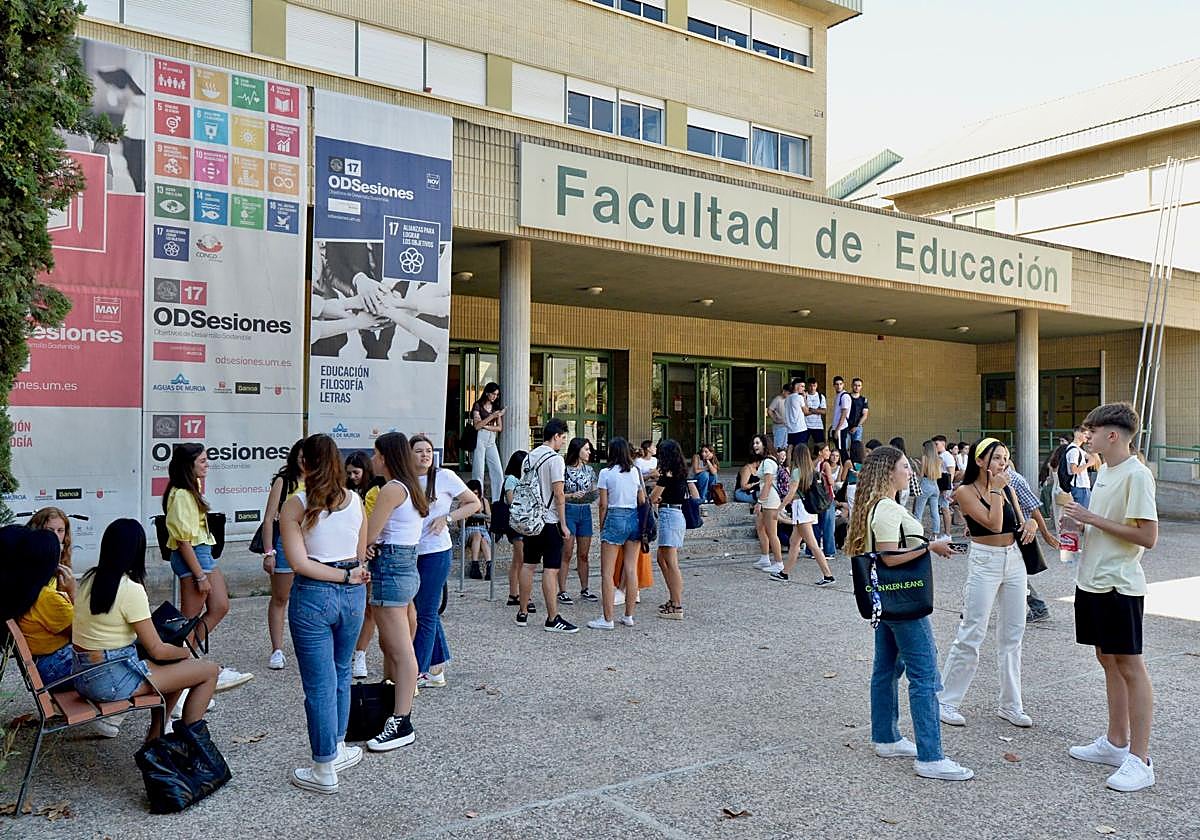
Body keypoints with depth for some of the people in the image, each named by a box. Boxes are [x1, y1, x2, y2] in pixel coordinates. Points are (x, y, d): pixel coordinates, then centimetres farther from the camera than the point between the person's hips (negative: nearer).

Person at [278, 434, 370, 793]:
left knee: (319, 684, 4)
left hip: (313, 596, -4)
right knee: (341, 673, 22)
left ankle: (324, 770, 13)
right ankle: (337, 748, 33)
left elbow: (299, 563, -16)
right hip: (353, 596, 4)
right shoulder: (356, 501, 2)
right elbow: (362, 556, 7)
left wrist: (346, 575, -11)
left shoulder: (295, 506, -10)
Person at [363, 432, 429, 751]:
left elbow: (368, 537, -15)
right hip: (407, 565, 10)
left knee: (401, 651, -8)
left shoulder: (392, 489, -15)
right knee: (389, 645, 18)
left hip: (389, 568, -10)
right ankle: (390, 705, 28)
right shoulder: (412, 487, 14)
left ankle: (402, 724, -4)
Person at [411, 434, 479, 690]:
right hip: (411, 553, 5)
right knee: (428, 613, 14)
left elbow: (475, 503, -1)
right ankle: (436, 671, 25)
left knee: (425, 614, -2)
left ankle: (416, 674, 5)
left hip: (436, 553, -5)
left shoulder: (444, 477, -6)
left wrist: (446, 518, -13)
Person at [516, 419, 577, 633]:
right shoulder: (555, 459, -12)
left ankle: (522, 614, 19)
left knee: (528, 565, 12)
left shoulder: (528, 457, 12)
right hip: (550, 520, -8)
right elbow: (558, 494, -14)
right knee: (550, 569, -5)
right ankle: (552, 619, -3)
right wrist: (563, 525, -10)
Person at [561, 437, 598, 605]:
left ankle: (584, 590, 19)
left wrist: (595, 494, -4)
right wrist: (572, 496, -21)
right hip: (569, 511, -5)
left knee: (584, 554, 10)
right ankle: (562, 591, 1)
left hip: (585, 512, 5)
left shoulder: (589, 469, 11)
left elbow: (593, 491, 17)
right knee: (566, 554, -4)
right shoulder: (564, 470, -6)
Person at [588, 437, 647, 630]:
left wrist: (601, 527, 5)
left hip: (615, 518, -5)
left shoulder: (606, 473, -6)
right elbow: (642, 501, 8)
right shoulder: (636, 472, 6)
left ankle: (607, 619, 0)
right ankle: (629, 616, 14)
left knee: (607, 572, 1)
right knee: (631, 569, 8)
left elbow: (603, 504, -6)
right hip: (635, 519, 5)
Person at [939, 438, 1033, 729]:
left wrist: (1030, 524, -6)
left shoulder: (1007, 489, 8)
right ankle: (945, 701, 6)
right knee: (971, 636, -5)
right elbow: (993, 523, -20)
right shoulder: (966, 491, -10)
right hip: (984, 563, -6)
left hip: (1014, 560, 6)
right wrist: (995, 489, -14)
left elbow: (1020, 524, 15)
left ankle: (1010, 704, 21)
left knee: (1012, 637, 10)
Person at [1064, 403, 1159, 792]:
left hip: (1120, 586, -9)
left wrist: (1094, 519, -18)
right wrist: (1082, 524, 5)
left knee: (1129, 666, -3)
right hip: (1093, 582, 9)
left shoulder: (1136, 474, -17)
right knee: (1108, 660, 16)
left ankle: (1140, 759, 5)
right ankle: (1116, 743, 27)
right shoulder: (1104, 471, 12)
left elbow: (1147, 536, -21)